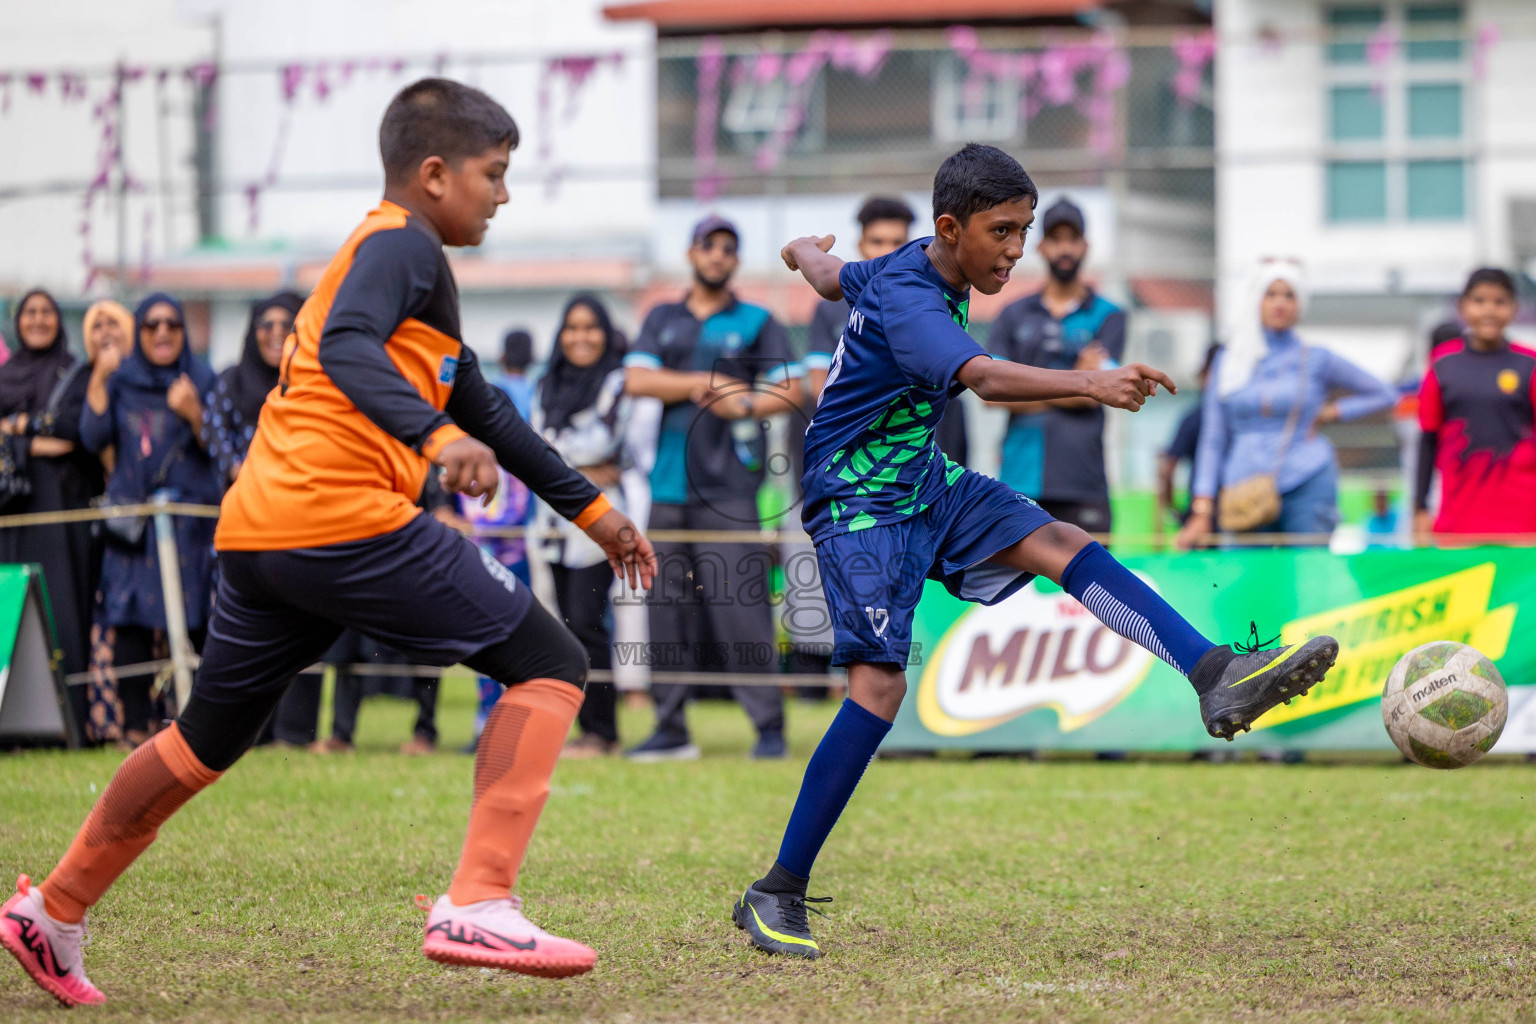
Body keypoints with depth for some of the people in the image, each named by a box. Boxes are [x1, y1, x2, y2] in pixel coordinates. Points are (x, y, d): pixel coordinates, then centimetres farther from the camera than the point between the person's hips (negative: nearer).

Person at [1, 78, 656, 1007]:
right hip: (348, 519, -10)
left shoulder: (391, 253, 29)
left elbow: (484, 409, 35)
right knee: (550, 663, -5)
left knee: (207, 741, 24)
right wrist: (438, 436, -38)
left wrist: (593, 511, 35)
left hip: (256, 535, 10)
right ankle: (479, 907, -18)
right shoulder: (403, 247, -2)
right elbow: (346, 349, -23)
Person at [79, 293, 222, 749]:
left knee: (190, 621, -8)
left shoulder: (202, 380, 9)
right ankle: (134, 724, -5)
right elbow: (93, 437, -1)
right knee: (129, 623, -7)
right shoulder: (120, 381, 11)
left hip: (190, 516, -1)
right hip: (132, 518, 1)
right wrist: (98, 379, -8)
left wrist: (194, 414, -17)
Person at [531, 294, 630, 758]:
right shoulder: (547, 387, 16)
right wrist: (579, 470, -6)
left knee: (586, 622, -13)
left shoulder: (616, 383, 0)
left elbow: (601, 441, -10)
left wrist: (554, 447, 0)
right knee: (570, 624, 4)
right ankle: (587, 728, 7)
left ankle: (601, 731, -11)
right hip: (555, 517, 6)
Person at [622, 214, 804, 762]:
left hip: (728, 488, -4)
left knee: (741, 608, -12)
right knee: (666, 608, 2)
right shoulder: (663, 320, 18)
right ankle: (671, 728, 9)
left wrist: (745, 404, -14)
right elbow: (636, 379, 3)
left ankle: (769, 725, -10)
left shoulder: (757, 322, 9)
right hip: (669, 486, 4)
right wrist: (703, 383, -7)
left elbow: (791, 391, 3)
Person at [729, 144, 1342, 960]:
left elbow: (833, 275, 29)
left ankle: (1217, 677, -30)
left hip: (927, 483, 9)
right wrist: (1091, 384, -61)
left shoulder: (909, 267, 6)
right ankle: (776, 896, -14)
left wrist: (804, 251, 54)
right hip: (858, 503, -9)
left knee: (1061, 544, -14)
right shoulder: (906, 298, -25)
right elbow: (985, 379, -45)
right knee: (880, 683, -20)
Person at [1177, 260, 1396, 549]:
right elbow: (1213, 441, 11)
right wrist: (1202, 511, 3)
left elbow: (1383, 395, 16)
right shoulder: (1228, 362, 12)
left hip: (1307, 488, -2)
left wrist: (1333, 412, 2)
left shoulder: (1316, 360, 7)